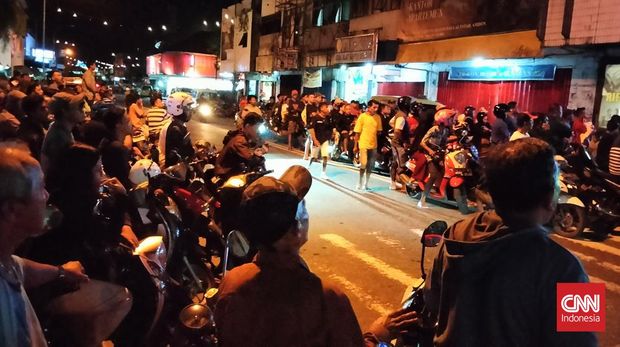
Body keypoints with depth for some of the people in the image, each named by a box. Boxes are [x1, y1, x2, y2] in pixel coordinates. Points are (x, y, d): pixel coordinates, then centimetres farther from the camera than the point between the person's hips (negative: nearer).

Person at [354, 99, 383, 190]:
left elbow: (378, 131, 11)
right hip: (363, 145, -4)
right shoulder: (362, 116, -9)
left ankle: (365, 184, 22)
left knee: (370, 167, 10)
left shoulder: (378, 117, 0)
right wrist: (356, 146, -4)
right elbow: (357, 132, -5)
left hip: (373, 145, 4)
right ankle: (360, 183, 14)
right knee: (363, 165, -3)